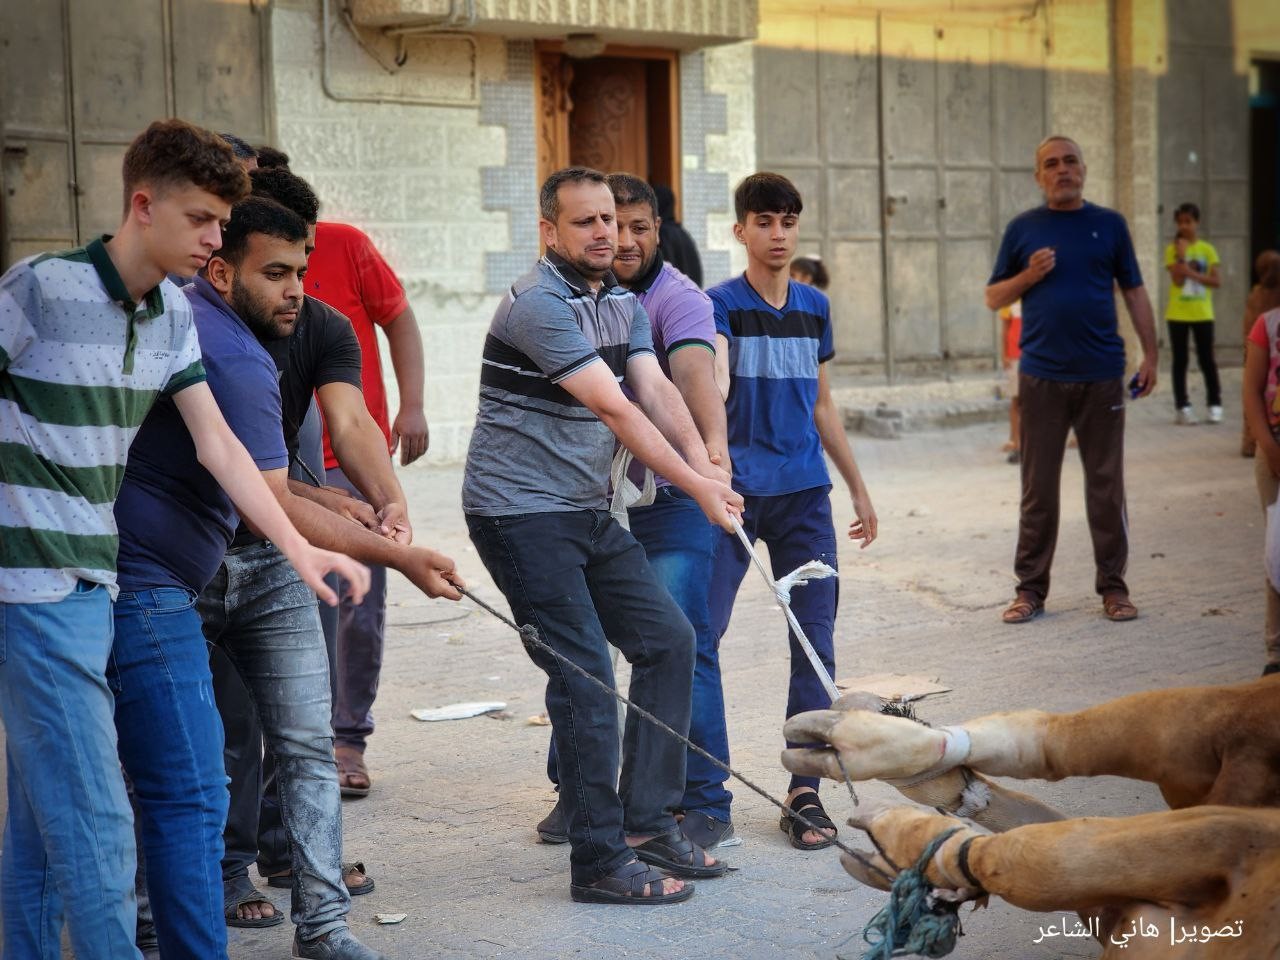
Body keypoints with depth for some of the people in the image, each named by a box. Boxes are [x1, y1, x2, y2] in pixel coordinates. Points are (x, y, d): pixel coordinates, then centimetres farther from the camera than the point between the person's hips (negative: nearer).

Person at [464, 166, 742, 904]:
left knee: (669, 639, 7)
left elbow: (656, 389, -3)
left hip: (588, 512, 9)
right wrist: (696, 486, -24)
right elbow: (616, 410, -22)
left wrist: (706, 461, -21)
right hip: (521, 514, -9)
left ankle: (647, 821, 15)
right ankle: (600, 862, -1)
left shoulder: (624, 302, 12)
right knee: (584, 674, -9)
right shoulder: (538, 305, -17)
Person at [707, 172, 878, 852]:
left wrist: (858, 487, 22)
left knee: (816, 643, 0)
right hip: (736, 491, -4)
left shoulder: (815, 307, 13)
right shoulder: (721, 304, -3)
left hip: (804, 494, 4)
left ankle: (804, 794, 7)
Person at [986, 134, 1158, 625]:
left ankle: (1113, 586, 13)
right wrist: (1029, 276, -8)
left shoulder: (1109, 224, 7)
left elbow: (1135, 292, 9)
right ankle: (1031, 588, 10)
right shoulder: (1023, 229, 6)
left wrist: (1150, 355, 1)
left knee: (1106, 484, 4)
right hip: (1042, 376, 0)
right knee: (1038, 487, 3)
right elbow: (994, 297, 10)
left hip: (1102, 376, 0)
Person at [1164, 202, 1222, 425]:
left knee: (1207, 360, 3)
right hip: (1178, 314, 0)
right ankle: (1182, 406, 7)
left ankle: (1214, 404, 11)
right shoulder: (1172, 250, 0)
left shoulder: (1207, 249, 3)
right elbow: (1177, 280, -11)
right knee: (1180, 360, 3)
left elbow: (1217, 282, -3)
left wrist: (1193, 273, -15)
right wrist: (1182, 255, -18)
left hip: (1202, 314, 0)